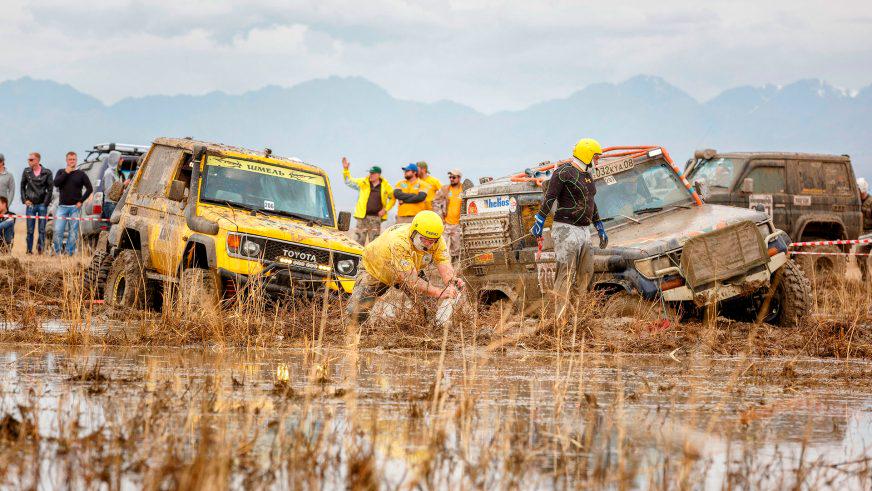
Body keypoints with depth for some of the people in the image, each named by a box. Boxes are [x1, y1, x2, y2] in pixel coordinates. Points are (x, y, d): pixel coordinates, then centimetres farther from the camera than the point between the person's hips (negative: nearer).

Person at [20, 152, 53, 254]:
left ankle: (40, 249, 6)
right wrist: (24, 200, 2)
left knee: (41, 229, -1)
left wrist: (46, 202, -6)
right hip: (30, 204, 2)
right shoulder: (26, 172, 4)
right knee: (30, 230, 2)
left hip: (42, 204, -2)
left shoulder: (47, 173, -3)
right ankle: (29, 250, 8)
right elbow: (22, 186, 12)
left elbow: (50, 188, 0)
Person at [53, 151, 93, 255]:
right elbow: (56, 183, -6)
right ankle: (58, 252, 4)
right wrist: (66, 173, -9)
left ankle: (70, 252, 7)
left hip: (75, 207, -1)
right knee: (58, 230, -7)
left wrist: (81, 201, -5)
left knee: (73, 232, -1)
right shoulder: (61, 172, 11)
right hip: (62, 206, 1)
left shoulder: (81, 174, 6)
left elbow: (90, 188, 3)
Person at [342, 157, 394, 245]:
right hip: (363, 217, 0)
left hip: (376, 218, 0)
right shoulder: (363, 183, 5)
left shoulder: (385, 186, 4)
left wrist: (385, 209, 3)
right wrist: (345, 170, -3)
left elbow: (392, 198, 15)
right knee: (359, 241, -3)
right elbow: (349, 181, 10)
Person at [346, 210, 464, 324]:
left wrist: (452, 284, -54)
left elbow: (445, 267, -31)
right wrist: (440, 293, -54)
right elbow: (411, 282, -46)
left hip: (410, 271, 5)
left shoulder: (437, 241, -24)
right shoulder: (399, 242, -42)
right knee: (358, 315, -14)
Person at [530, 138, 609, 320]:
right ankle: (560, 317, -13)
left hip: (583, 230, 9)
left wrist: (600, 229, 29)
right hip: (566, 229, -9)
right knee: (566, 273, -12)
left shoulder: (587, 176, 19)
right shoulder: (564, 172, -9)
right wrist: (539, 222, -21)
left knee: (586, 273, 7)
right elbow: (549, 198, -15)